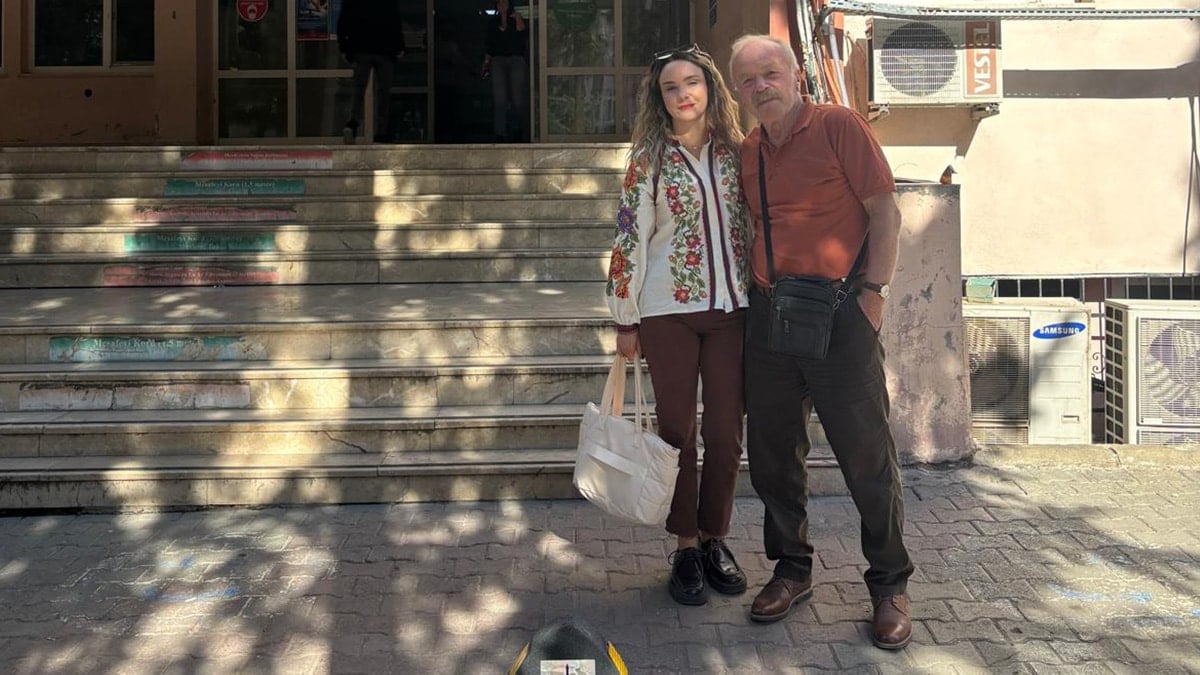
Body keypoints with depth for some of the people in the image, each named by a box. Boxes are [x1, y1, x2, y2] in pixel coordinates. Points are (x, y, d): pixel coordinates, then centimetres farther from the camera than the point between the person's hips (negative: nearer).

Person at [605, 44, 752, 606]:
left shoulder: (735, 150, 7)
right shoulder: (649, 158, -1)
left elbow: (753, 224, 12)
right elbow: (630, 238, -3)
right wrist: (626, 320, -4)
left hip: (732, 307, 3)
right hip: (669, 312, -2)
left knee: (726, 432, 5)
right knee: (677, 431, 5)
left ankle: (715, 539, 22)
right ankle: (685, 547, 17)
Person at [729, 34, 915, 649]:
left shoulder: (839, 125, -3)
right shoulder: (748, 152, 14)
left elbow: (884, 210, -5)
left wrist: (874, 290, -11)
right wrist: (754, 295, 11)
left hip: (838, 312, -5)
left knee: (866, 454, -1)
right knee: (772, 452, 10)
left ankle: (889, 585, 13)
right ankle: (791, 568, 27)